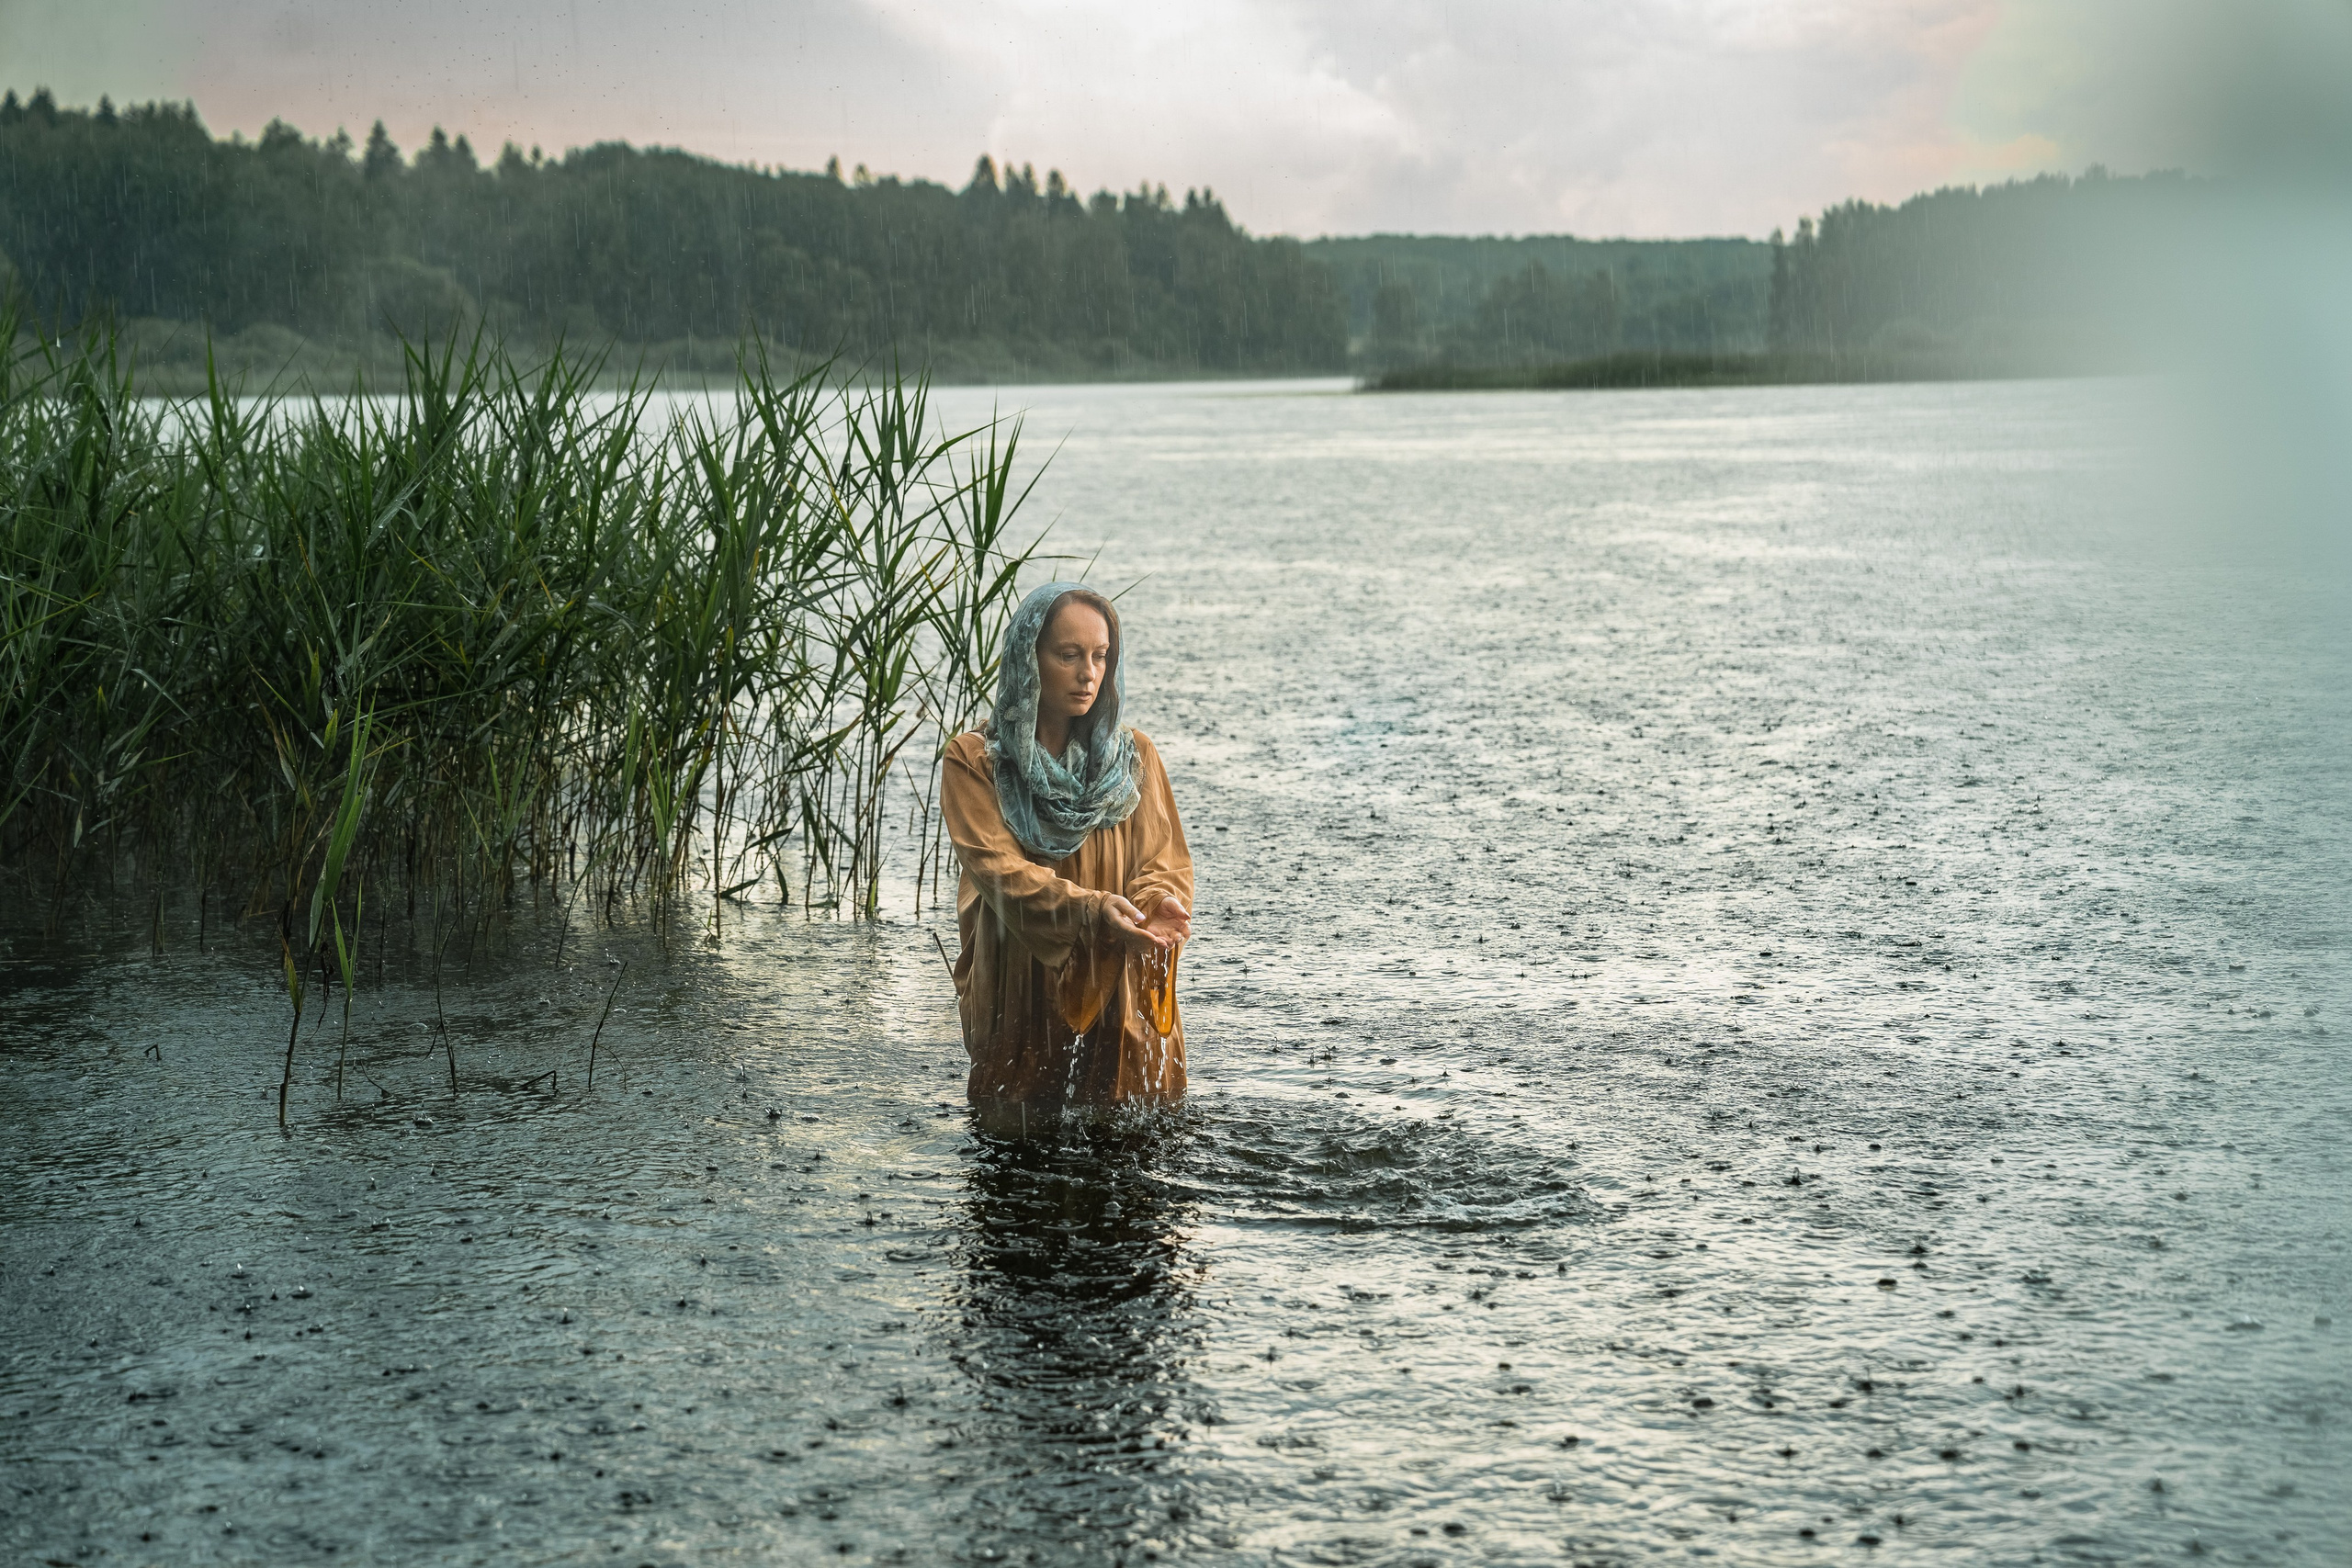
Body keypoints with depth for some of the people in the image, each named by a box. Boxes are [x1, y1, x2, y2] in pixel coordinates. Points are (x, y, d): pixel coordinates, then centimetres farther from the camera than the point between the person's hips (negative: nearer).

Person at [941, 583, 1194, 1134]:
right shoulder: (974, 760, -3)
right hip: (1020, 999, -2)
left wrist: (1160, 902, -24)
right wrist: (1090, 909, -32)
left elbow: (1165, 861, 1)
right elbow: (1000, 870, -15)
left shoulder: (1135, 757, 7)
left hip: (1122, 1002, 2)